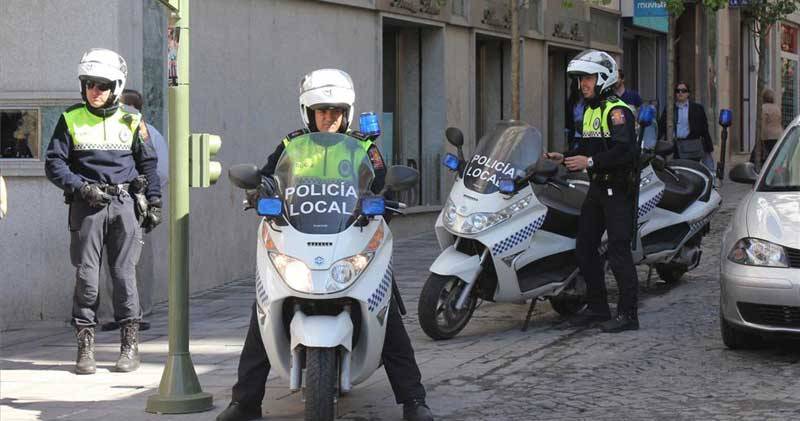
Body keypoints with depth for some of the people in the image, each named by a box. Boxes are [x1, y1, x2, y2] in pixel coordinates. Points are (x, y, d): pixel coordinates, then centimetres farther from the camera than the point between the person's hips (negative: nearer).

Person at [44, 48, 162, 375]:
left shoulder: (130, 121, 9)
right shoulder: (71, 119, 6)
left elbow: (148, 164, 14)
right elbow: (54, 164, 4)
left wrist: (153, 204, 9)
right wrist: (81, 188, -9)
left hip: (124, 203, 0)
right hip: (87, 205, 0)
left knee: (125, 273, -2)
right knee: (86, 274, -1)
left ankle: (130, 344, 5)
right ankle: (85, 345, 5)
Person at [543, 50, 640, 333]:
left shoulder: (617, 111, -13)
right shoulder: (590, 112, 18)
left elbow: (625, 151, -24)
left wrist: (590, 162, -26)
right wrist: (565, 158, 8)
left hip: (618, 190, -10)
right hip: (597, 189, 10)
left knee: (618, 252, -9)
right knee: (585, 248, 10)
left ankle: (628, 314, -3)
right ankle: (597, 307, 19)